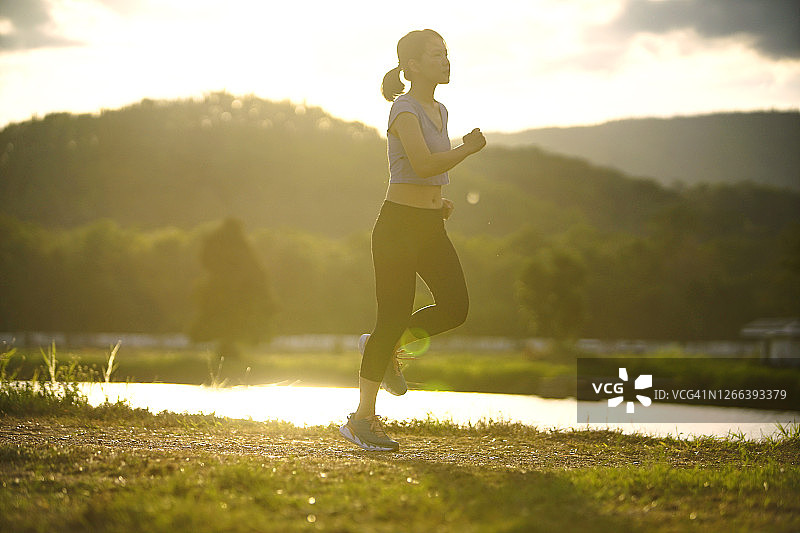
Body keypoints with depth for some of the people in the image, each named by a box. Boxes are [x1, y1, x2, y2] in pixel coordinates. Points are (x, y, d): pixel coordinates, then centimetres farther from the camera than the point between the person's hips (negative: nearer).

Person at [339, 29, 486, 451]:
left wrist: (439, 200, 12)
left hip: (430, 226, 8)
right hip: (399, 223, -8)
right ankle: (362, 419, 3)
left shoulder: (439, 111, 15)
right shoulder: (404, 109, -12)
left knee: (455, 308, -3)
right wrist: (468, 149, -18)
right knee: (394, 318, -6)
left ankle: (381, 347, 20)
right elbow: (423, 163, -27)